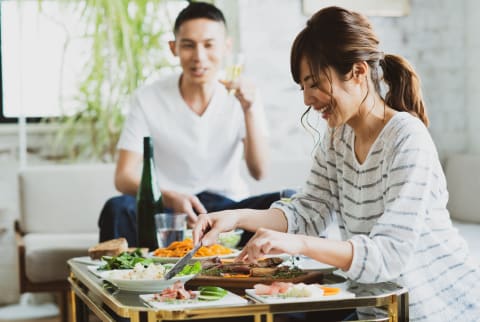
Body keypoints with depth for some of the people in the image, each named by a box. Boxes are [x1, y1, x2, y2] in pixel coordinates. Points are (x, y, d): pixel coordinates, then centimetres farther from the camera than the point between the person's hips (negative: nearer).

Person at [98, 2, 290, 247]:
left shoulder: (241, 97, 2)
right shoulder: (147, 100, -3)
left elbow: (258, 172, -7)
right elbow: (124, 178, -9)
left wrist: (249, 110, -21)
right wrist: (170, 198, -29)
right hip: (168, 210, -2)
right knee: (117, 209, -34)